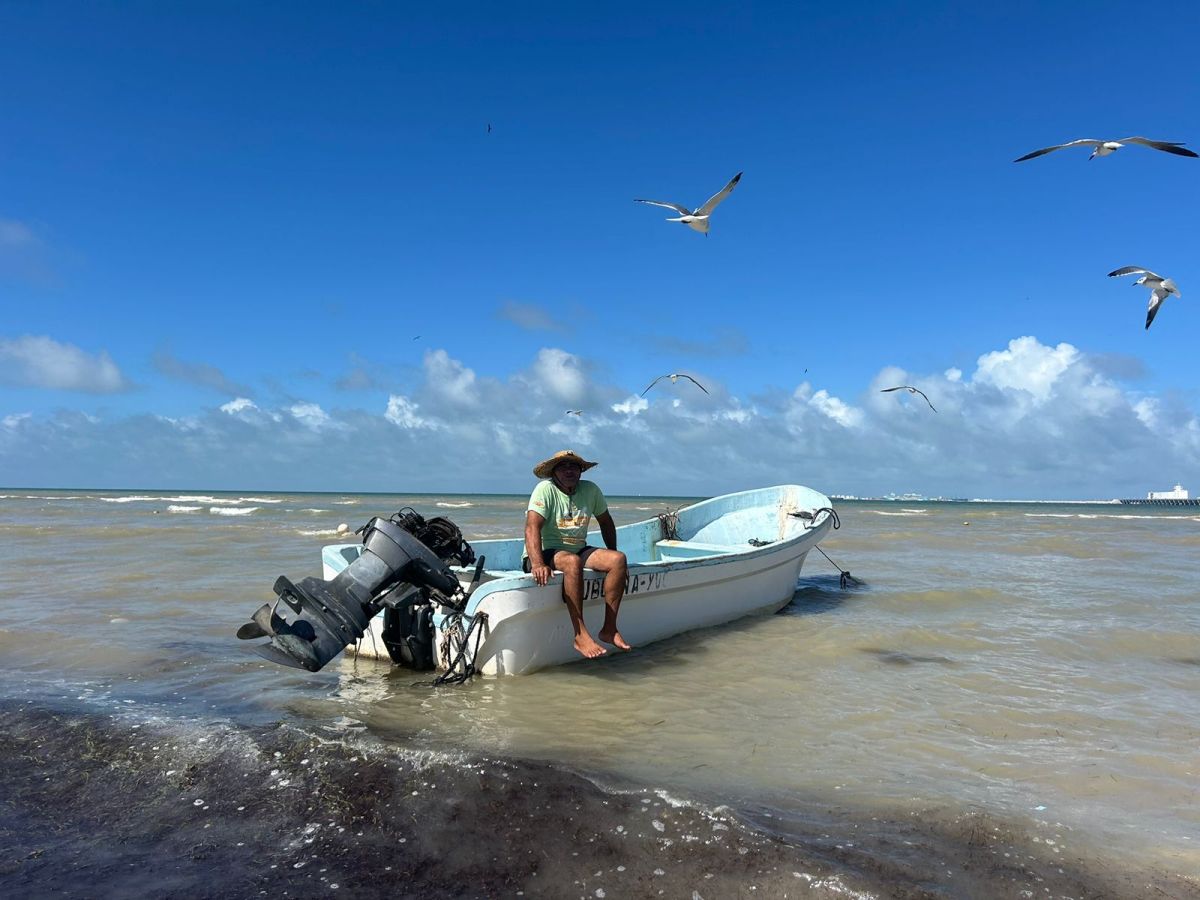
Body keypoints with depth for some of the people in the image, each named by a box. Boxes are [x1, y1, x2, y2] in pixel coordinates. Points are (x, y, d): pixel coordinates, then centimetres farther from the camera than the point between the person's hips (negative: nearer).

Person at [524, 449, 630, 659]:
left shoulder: (590, 490, 4)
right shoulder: (545, 489, -13)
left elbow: (606, 522, 18)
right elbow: (532, 527, -25)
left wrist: (612, 558, 13)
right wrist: (537, 564, -39)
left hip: (578, 551, 6)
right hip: (546, 553, -6)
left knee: (619, 559, -17)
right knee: (572, 562, -37)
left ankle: (609, 629, -14)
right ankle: (581, 636, -33)